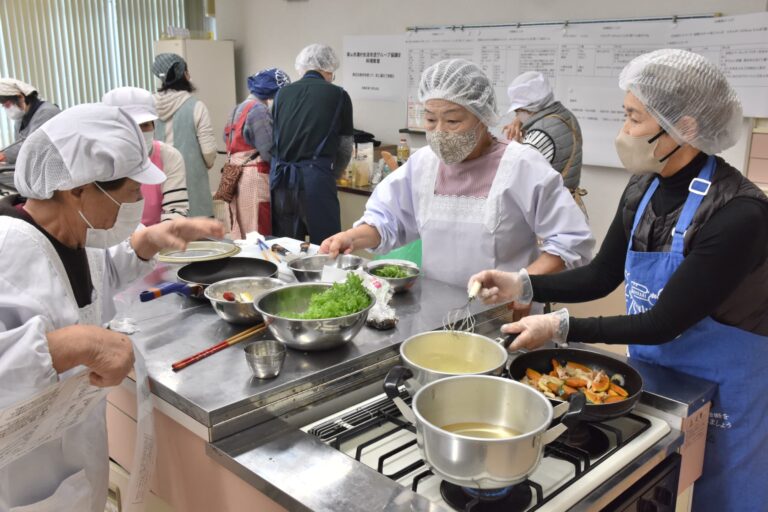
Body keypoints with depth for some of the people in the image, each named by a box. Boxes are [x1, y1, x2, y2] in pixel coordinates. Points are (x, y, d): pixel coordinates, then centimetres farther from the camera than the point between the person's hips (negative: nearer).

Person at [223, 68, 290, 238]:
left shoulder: (238, 109, 17)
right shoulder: (259, 111, -12)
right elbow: (271, 151, -17)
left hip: (236, 178, 10)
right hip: (255, 181, -9)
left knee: (242, 236, 12)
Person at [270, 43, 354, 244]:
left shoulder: (282, 93, 11)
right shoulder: (338, 95, 3)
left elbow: (273, 139, 17)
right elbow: (345, 149, 9)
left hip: (280, 177, 4)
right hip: (316, 180, -4)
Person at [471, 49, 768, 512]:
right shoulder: (643, 190, -6)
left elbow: (663, 321, -25)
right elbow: (601, 277, 3)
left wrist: (561, 328, -25)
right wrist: (522, 286, -9)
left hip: (719, 390, -6)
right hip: (649, 372, 6)